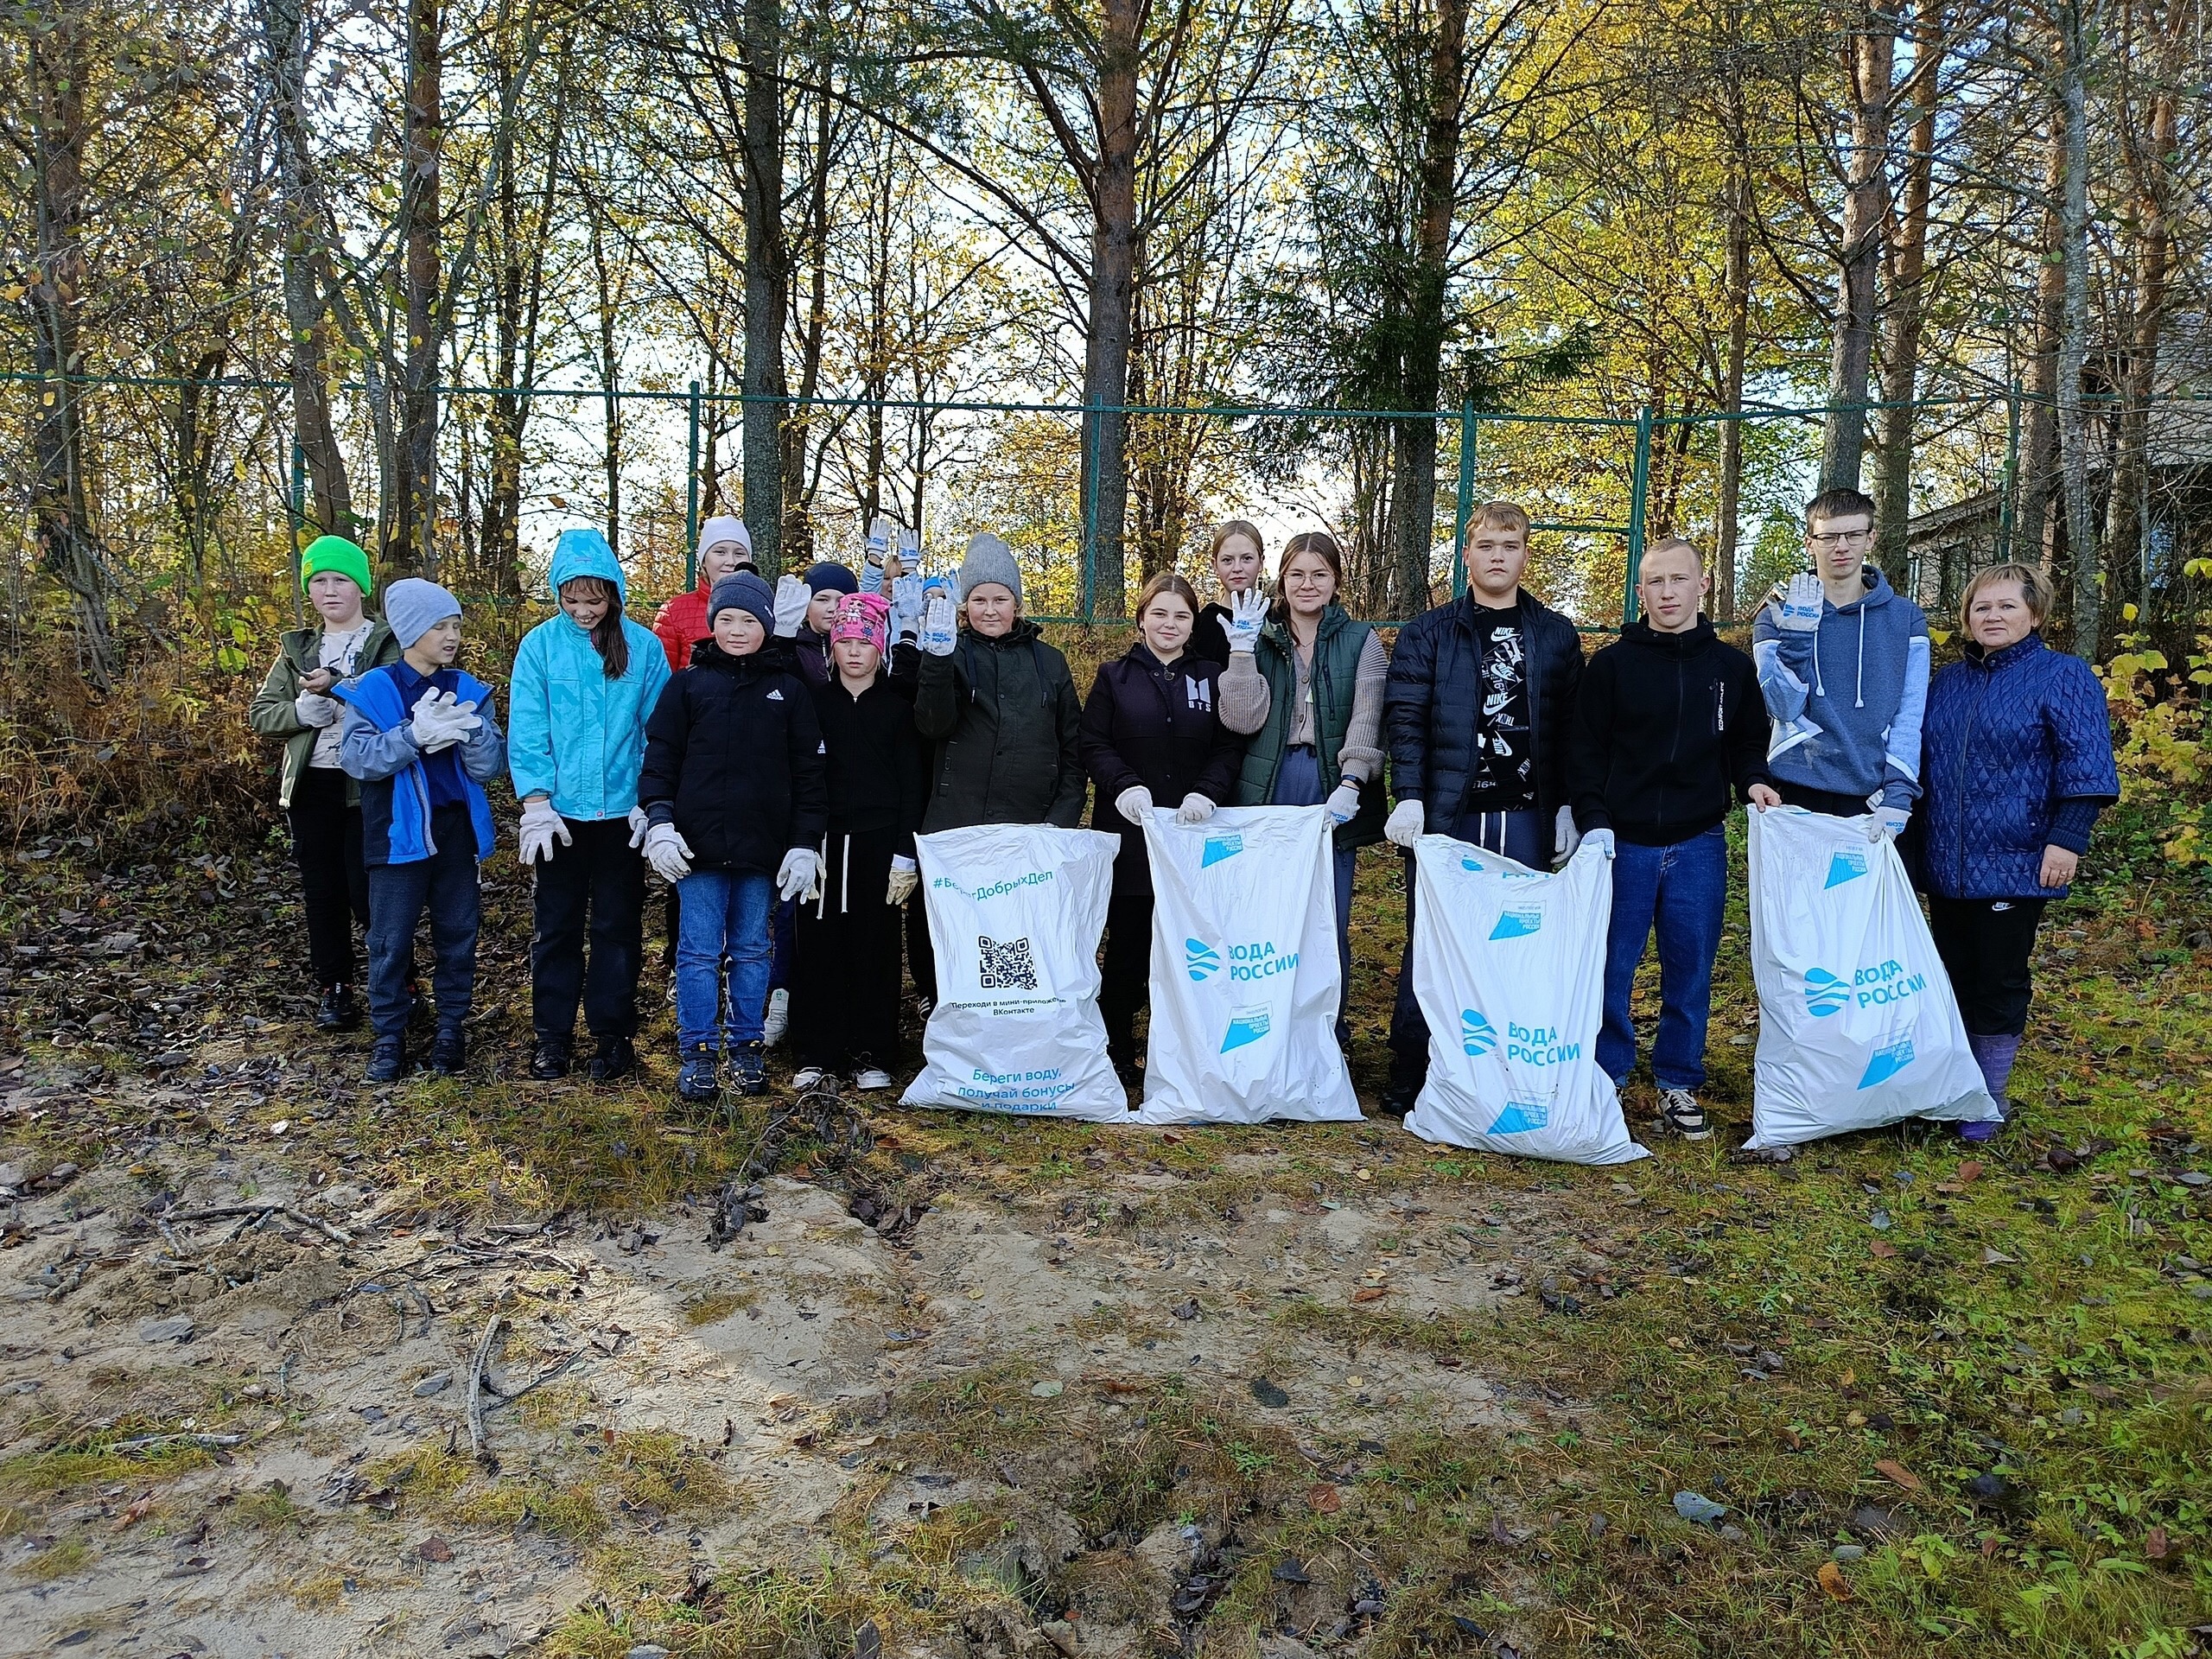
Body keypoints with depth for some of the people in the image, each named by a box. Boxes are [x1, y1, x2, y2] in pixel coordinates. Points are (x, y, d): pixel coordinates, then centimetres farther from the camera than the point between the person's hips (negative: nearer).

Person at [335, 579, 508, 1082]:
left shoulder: (468, 690, 4)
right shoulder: (371, 690, -4)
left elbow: (490, 766, -3)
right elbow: (357, 758, -15)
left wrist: (471, 729, -22)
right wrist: (415, 734, -27)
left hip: (456, 829, 3)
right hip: (398, 832, -2)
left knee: (457, 934, 10)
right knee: (390, 940, 5)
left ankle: (451, 1026, 24)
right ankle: (389, 1034, 18)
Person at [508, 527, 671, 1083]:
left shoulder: (643, 646, -2)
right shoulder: (540, 645, -3)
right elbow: (526, 732, -4)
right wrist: (536, 806, -11)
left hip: (623, 812, 0)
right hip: (560, 812, 0)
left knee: (617, 926, 9)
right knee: (556, 926, 9)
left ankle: (613, 1034, 21)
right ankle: (552, 1034, 22)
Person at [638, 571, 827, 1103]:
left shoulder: (790, 690, 7)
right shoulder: (688, 685, 6)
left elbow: (807, 771, 5)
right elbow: (660, 758, 4)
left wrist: (805, 844, 0)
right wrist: (659, 821, -8)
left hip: (763, 846, 1)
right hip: (699, 843, -1)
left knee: (752, 950, 11)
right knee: (699, 951, 3)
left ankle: (746, 1047, 22)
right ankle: (697, 1054, 12)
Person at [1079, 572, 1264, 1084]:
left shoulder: (1211, 677, 11)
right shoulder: (1114, 676, 8)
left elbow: (1228, 748, 5)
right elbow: (1093, 745, 1)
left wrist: (1207, 793, -13)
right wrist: (1125, 786, -16)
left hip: (1193, 833, 1)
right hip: (1129, 832, -1)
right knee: (1128, 946, 2)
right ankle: (1118, 1054, 15)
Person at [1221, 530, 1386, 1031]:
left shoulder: (1361, 641, 7)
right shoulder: (1261, 639, 10)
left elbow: (1367, 717, -5)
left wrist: (1350, 784, -19)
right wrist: (1242, 649, -11)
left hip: (1332, 788, -1)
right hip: (1269, 789, 1)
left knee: (1330, 923, 2)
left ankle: (1328, 1038, 16)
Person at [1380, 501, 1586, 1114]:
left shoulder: (1555, 635, 10)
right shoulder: (1430, 631, 4)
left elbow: (1571, 728, 10)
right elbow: (1405, 718, -3)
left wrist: (1565, 807, 3)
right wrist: (1408, 797, -14)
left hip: (1526, 817, 2)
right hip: (1445, 813, -2)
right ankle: (1409, 1077, 12)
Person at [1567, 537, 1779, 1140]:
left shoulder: (1731, 666, 8)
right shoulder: (1612, 664, 0)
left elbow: (1748, 742, 16)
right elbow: (1585, 750, -1)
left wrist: (1752, 780, -4)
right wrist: (1594, 822, -11)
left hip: (1699, 843, 2)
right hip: (1624, 842, -2)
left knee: (1691, 970, 8)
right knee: (1611, 967, 3)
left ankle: (1679, 1085, 20)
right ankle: (1604, 1079, 16)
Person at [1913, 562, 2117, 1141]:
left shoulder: (2063, 676, -3)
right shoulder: (1948, 681, 13)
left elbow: (2084, 766, -11)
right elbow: (1920, 760, 21)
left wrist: (2067, 839, -18)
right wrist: (1912, 841, 18)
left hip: (2014, 866, -5)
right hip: (1945, 865, 5)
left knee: (1999, 981, 2)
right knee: (1953, 975, 11)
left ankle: (1989, 1101, 15)